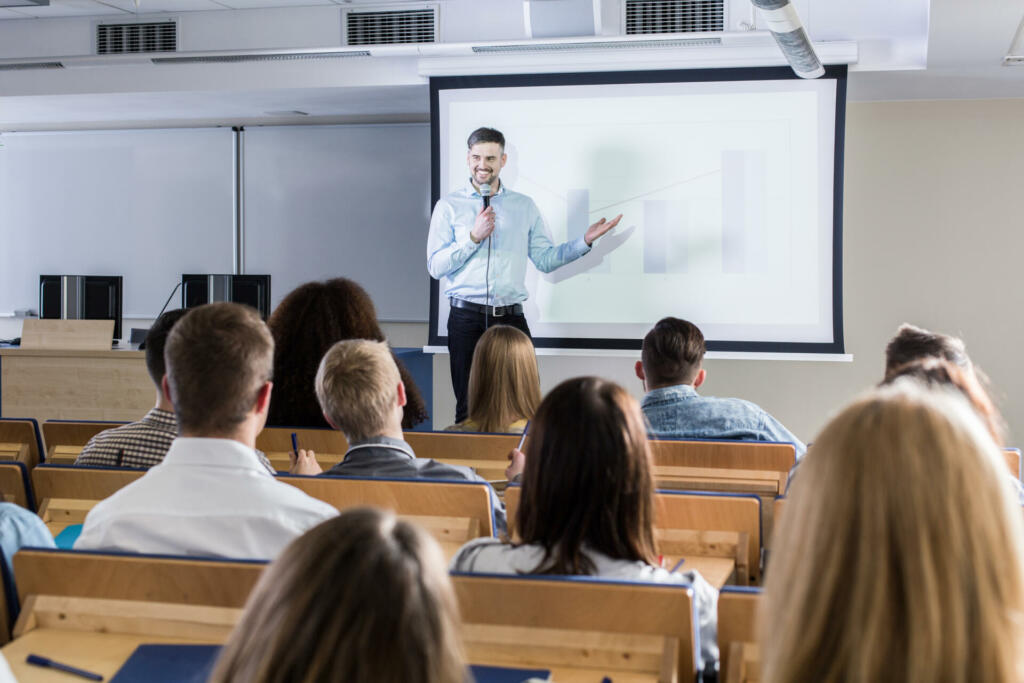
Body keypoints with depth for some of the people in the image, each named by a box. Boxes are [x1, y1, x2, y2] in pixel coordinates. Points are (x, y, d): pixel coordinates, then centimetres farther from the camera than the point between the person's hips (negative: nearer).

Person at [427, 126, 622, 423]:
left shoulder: (524, 206, 13)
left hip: (511, 317, 2)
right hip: (467, 317, -2)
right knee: (470, 408, 2)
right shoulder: (449, 206, 5)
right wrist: (474, 237, -12)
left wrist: (585, 241, -1)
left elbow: (545, 259, 9)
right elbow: (435, 266, -4)